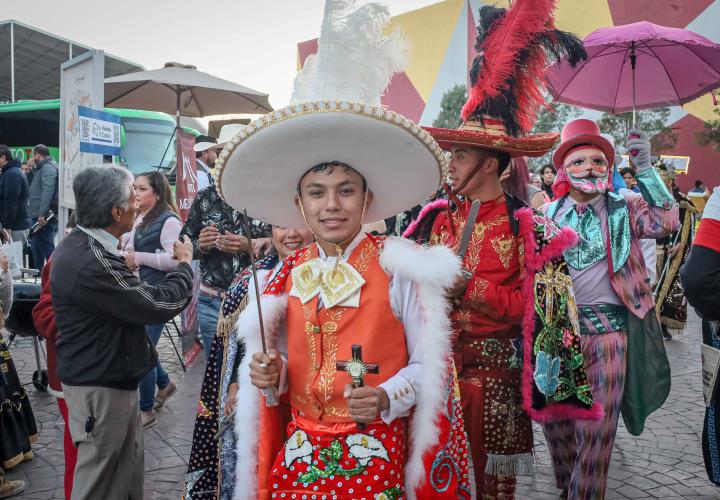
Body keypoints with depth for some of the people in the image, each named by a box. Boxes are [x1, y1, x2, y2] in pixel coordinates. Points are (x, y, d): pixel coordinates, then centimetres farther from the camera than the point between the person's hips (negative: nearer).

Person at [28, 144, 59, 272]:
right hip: (38, 217, 11)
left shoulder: (48, 167, -11)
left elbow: (48, 191, -24)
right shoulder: (42, 168, 24)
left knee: (46, 248, -11)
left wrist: (42, 214, -28)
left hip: (44, 218, -11)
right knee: (36, 247, 15)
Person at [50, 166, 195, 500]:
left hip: (107, 377, 9)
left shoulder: (79, 244, 4)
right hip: (100, 386, -9)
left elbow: (131, 297, 13)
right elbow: (159, 305, -24)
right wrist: (184, 264, -8)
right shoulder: (93, 263, -30)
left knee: (127, 467, 19)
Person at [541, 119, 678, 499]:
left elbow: (666, 222, -16)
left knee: (596, 427, -3)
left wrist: (644, 168, -20)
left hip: (607, 329, -3)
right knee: (555, 418, 12)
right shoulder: (550, 214, 7)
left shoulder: (625, 207, 2)